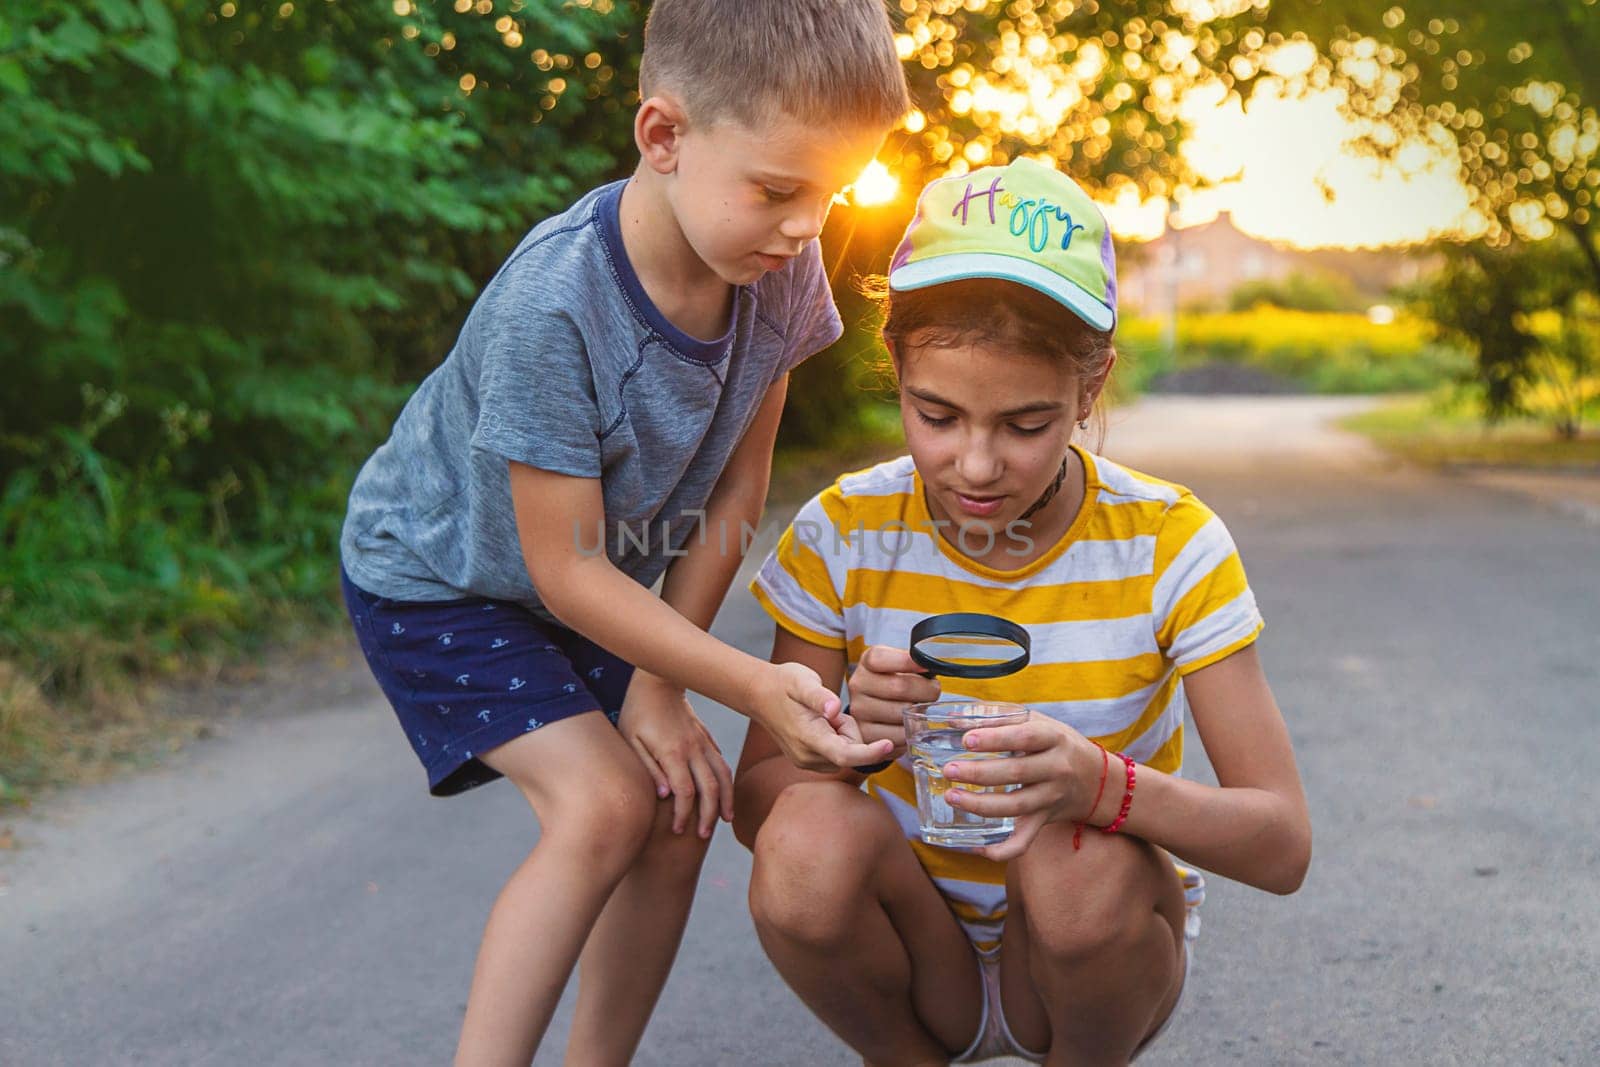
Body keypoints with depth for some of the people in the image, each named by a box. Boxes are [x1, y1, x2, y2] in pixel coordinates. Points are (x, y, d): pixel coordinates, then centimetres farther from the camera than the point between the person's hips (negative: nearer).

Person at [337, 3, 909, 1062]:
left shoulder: (784, 273, -18)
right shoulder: (551, 305, -36)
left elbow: (732, 500, -9)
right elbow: (568, 570, -29)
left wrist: (658, 686, -12)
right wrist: (754, 686, -34)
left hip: (595, 587, 6)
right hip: (437, 576, -6)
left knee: (684, 805, -3)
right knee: (605, 804, -21)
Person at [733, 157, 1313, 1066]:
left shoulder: (1170, 547, -15)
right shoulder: (845, 537, -11)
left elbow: (1283, 846, -18)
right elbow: (755, 805, -8)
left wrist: (1101, 783, -38)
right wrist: (844, 736, -32)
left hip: (1101, 964, -1)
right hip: (920, 956, 1)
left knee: (1083, 857, -33)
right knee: (809, 837, -30)